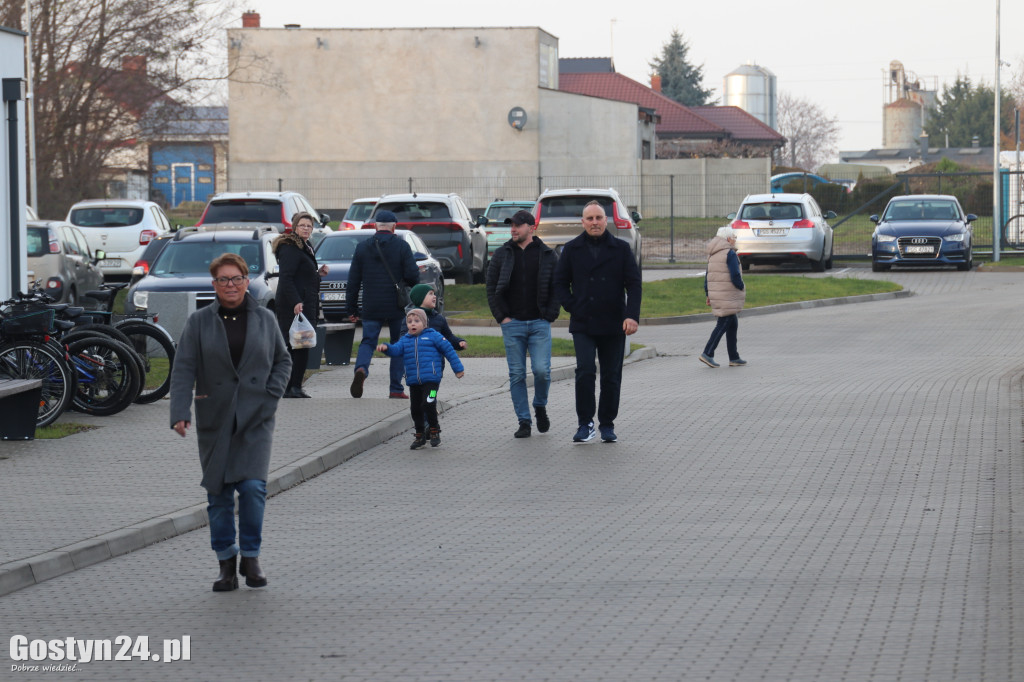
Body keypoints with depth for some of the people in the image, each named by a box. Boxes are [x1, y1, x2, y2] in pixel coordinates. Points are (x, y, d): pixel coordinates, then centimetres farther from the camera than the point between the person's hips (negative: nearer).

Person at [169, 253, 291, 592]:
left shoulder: (265, 319, 7)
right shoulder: (198, 322, 2)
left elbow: (283, 360, 17)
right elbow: (183, 369, -3)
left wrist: (271, 394, 1)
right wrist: (180, 412, -14)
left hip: (255, 419, 0)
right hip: (215, 420, 0)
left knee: (253, 487, -12)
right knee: (218, 493, 2)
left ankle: (251, 556, 4)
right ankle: (226, 561, 14)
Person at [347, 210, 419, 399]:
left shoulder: (362, 247, 5)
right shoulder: (401, 246, -4)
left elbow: (353, 281, 5)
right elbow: (412, 275, -11)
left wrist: (352, 308, 11)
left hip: (371, 307, 1)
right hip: (396, 306, -1)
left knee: (368, 342, 6)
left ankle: (361, 369, -26)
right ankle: (396, 389, 7)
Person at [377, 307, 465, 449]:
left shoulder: (433, 336, 3)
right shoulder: (405, 340, 15)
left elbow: (448, 350, 4)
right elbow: (396, 349, 0)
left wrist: (458, 368, 4)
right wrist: (386, 347, -23)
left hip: (431, 379, -5)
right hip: (413, 382, 5)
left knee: (428, 404, -18)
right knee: (415, 409, 8)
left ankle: (434, 431, 1)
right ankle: (420, 436, 22)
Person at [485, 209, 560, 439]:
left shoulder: (547, 255, 4)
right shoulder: (502, 254, 7)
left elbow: (557, 288, 7)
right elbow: (491, 288, 8)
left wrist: (550, 315, -4)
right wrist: (501, 316, -1)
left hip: (539, 323, -1)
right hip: (512, 324, 1)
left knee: (542, 370, -10)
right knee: (517, 375, 0)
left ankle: (540, 407, 18)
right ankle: (524, 422, 7)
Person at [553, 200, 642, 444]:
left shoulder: (621, 249, 4)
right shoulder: (572, 249, 5)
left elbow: (634, 284, 1)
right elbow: (560, 283, 11)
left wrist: (632, 315, -11)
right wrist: (573, 308, -3)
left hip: (613, 325, 1)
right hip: (583, 324, -1)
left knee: (611, 376, 5)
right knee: (585, 371, -15)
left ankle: (607, 424, 18)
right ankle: (585, 422, -4)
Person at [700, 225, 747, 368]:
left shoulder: (713, 254, 14)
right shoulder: (730, 253, -12)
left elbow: (707, 276, 16)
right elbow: (735, 275, -18)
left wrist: (708, 295, 18)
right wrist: (742, 287, -1)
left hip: (716, 295, 9)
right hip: (728, 296, -9)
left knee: (733, 323, 13)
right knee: (723, 324, -6)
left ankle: (734, 357, 13)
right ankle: (708, 354, -11)